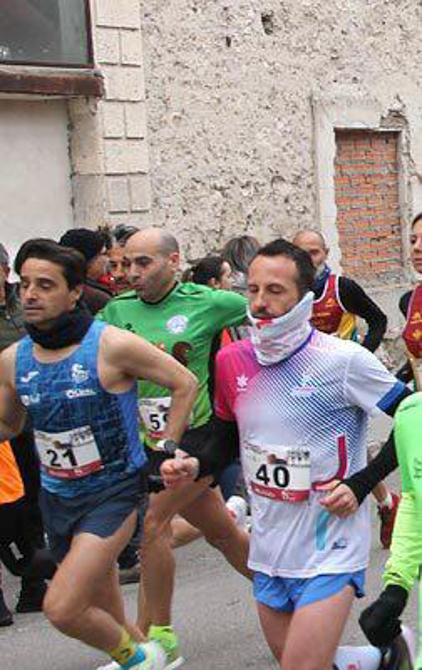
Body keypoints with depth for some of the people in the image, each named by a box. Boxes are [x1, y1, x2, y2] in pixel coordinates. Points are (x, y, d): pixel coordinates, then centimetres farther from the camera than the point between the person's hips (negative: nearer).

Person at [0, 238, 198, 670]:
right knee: (97, 600, 21)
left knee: (62, 609, -17)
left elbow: (185, 384, -7)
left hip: (114, 492, -6)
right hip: (56, 496, 6)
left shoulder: (112, 346, -17)